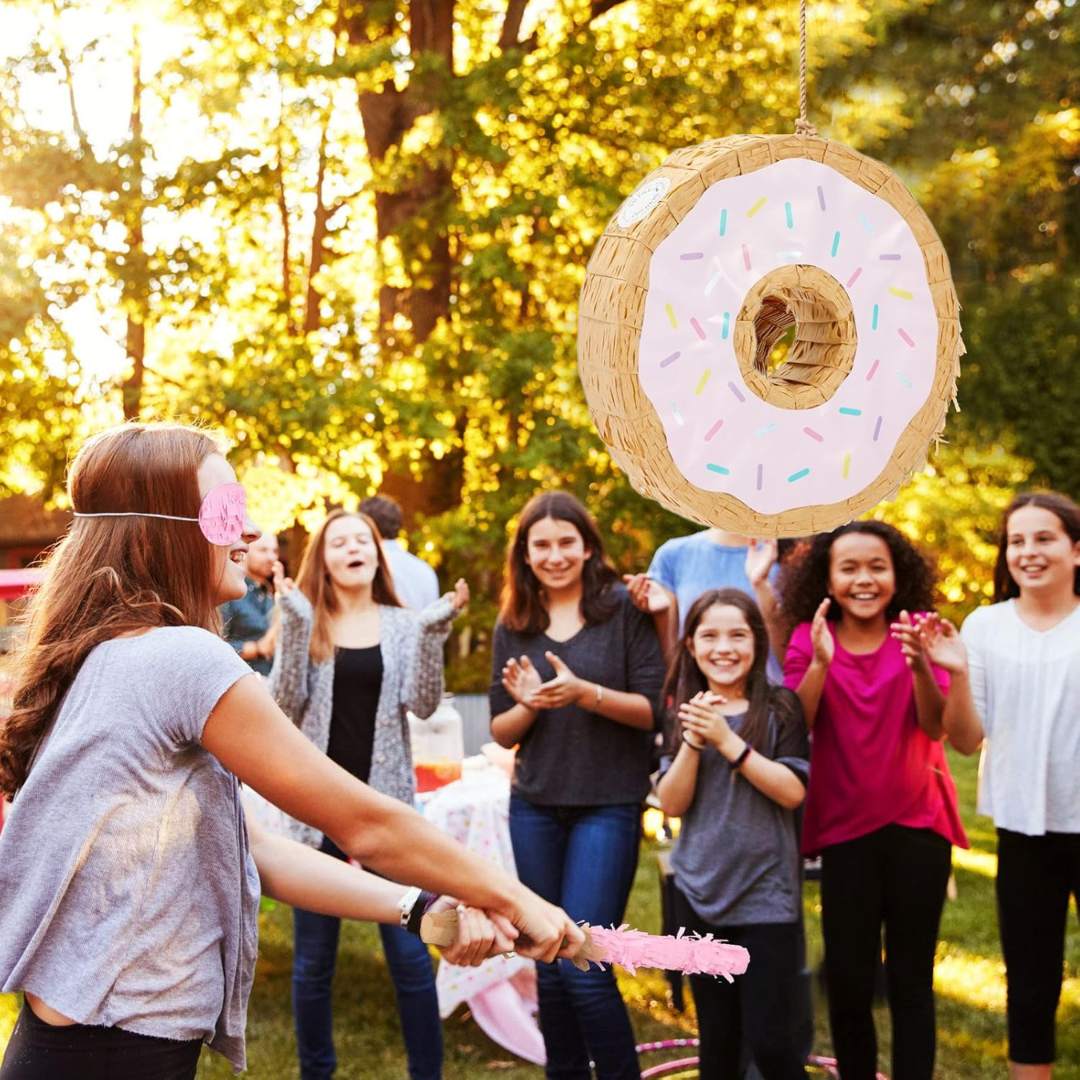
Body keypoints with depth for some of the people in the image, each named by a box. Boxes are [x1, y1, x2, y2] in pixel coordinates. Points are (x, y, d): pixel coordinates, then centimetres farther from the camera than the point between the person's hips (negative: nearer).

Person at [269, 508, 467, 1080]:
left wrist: (432, 632, -15)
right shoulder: (306, 624, 3)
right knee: (313, 960, 8)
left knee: (410, 955, -2)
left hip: (388, 805, 0)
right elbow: (285, 706, -8)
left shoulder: (402, 624, 5)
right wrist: (296, 625, -16)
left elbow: (423, 703, -4)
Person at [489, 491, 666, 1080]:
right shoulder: (513, 626, 7)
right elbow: (501, 732, 8)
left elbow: (655, 709, -7)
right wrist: (528, 705, -13)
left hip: (608, 807, -4)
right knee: (548, 967, 9)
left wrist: (585, 693, -22)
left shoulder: (623, 610, -5)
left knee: (584, 966, -9)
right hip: (535, 807, 4)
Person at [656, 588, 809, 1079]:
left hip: (767, 895, -3)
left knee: (770, 1039, -5)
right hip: (699, 895, 3)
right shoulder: (682, 714, 6)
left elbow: (792, 792, -13)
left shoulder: (779, 708, -4)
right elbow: (671, 804, -1)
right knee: (717, 1040, 12)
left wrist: (727, 740, -20)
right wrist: (693, 741, -15)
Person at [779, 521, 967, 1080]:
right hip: (845, 830, 0)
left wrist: (918, 664, -33)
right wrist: (820, 663, -27)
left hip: (917, 826, 0)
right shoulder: (809, 640, -2)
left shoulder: (915, 633, -2)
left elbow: (935, 725, -14)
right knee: (848, 979, 5)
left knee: (911, 979, 4)